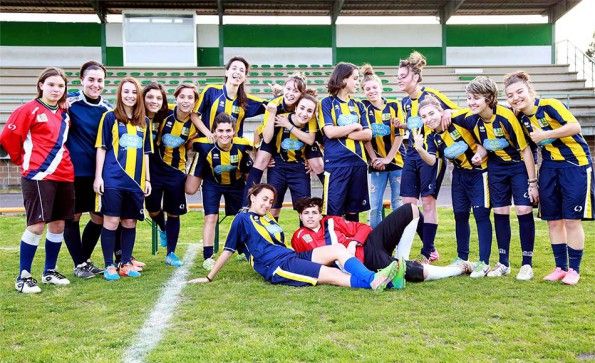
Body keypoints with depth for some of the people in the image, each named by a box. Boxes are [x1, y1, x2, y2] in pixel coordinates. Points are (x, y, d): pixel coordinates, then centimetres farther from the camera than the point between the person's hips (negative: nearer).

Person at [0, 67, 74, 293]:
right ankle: (23, 277, 6)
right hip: (37, 176, -6)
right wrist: (22, 160, 4)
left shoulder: (64, 114, 14)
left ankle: (50, 272, 23)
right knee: (36, 225, -6)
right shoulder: (29, 110, -5)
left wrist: (62, 163, 13)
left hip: (64, 176, 6)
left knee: (58, 225, 9)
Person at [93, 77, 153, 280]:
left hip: (136, 180, 4)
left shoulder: (144, 122, 14)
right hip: (113, 179, -4)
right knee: (111, 221, -3)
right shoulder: (110, 117, 2)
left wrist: (147, 179, 13)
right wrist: (98, 177, -6)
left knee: (130, 222, 9)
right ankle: (109, 266, 7)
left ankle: (126, 264, 19)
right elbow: (101, 148, 0)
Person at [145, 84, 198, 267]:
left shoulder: (194, 124, -7)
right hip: (156, 169, 0)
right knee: (153, 210, 6)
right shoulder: (165, 115, -12)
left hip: (176, 172, 1)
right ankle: (163, 230, 41)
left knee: (174, 214, 6)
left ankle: (171, 253, 19)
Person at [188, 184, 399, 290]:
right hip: (276, 267, -8)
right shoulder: (243, 218, 3)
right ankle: (373, 282, -35)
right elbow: (228, 250, 4)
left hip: (291, 256, 8)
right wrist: (209, 278, 4)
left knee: (338, 249, -12)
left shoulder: (268, 218, 25)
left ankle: (373, 279, -30)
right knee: (332, 274, -23)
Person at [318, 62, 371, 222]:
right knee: (333, 211, -4)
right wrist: (354, 126, -2)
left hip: (358, 162, 5)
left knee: (353, 210, 11)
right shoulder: (327, 103, 2)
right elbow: (329, 132, -12)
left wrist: (342, 133, -6)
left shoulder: (358, 105, 15)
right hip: (336, 163, -5)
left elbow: (368, 135, 4)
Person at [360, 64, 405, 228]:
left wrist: (387, 159, -10)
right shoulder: (363, 107, 1)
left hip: (397, 160, 0)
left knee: (399, 205, 3)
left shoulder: (394, 106, 1)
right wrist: (374, 159, -10)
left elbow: (399, 135, -3)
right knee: (375, 207, -1)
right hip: (376, 163, 0)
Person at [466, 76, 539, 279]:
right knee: (499, 212, 4)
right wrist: (480, 154, -14)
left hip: (520, 165, -5)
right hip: (496, 167, 5)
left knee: (524, 210, -11)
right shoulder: (474, 120, -12)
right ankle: (503, 263, 15)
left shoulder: (506, 116, -27)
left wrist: (532, 182, -18)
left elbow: (525, 149, -20)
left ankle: (527, 264, 2)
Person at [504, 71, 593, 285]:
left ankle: (574, 269, 9)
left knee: (571, 219, -4)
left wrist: (544, 134, -22)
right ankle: (560, 267, 19)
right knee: (553, 220, 7)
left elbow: (575, 126, -26)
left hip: (576, 165, -6)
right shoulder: (521, 118, 2)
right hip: (549, 167, 6)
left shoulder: (549, 105, -17)